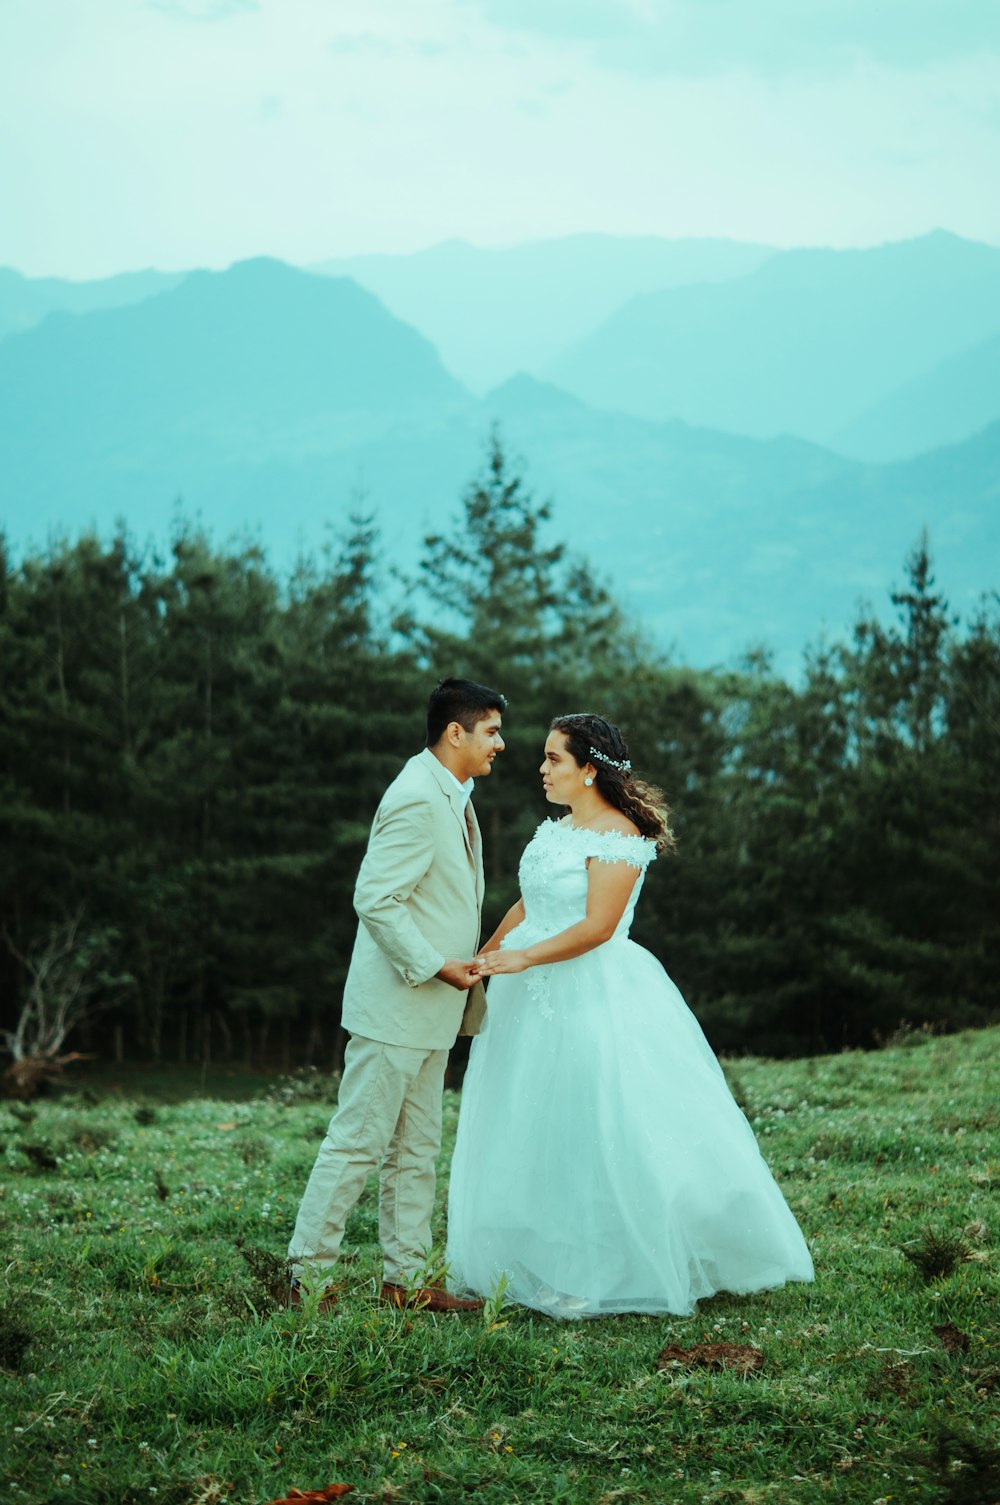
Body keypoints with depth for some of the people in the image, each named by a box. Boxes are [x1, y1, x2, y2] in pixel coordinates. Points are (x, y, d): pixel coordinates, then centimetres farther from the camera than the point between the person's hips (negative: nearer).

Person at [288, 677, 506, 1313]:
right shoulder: (417, 800, -19)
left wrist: (463, 964, 16)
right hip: (395, 1007, -10)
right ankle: (309, 1277, 1)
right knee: (358, 1142, -5)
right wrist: (433, 966, -20)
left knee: (417, 1150, 12)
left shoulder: (451, 797, 14)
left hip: (430, 1011, 10)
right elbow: (376, 899, -23)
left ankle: (405, 1279, 18)